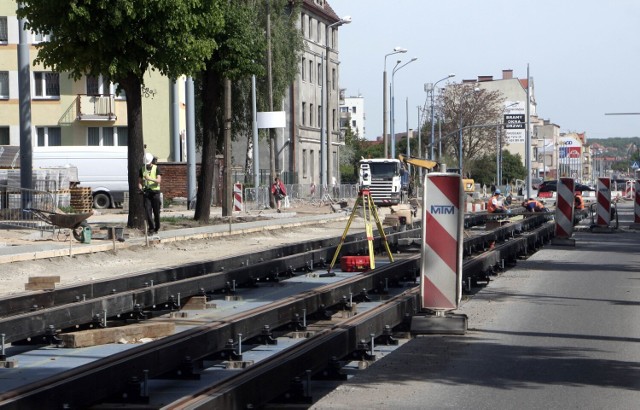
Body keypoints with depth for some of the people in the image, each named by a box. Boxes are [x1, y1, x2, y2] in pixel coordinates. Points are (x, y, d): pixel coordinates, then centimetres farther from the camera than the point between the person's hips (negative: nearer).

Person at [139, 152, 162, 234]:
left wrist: (150, 179, -27)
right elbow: (139, 181, 14)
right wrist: (141, 187, -7)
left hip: (155, 192, -2)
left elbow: (159, 180, -11)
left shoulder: (156, 168, 1)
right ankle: (151, 228, -10)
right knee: (148, 211, -9)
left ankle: (156, 228, 17)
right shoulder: (142, 169, 10)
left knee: (156, 212, 3)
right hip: (146, 193, 2)